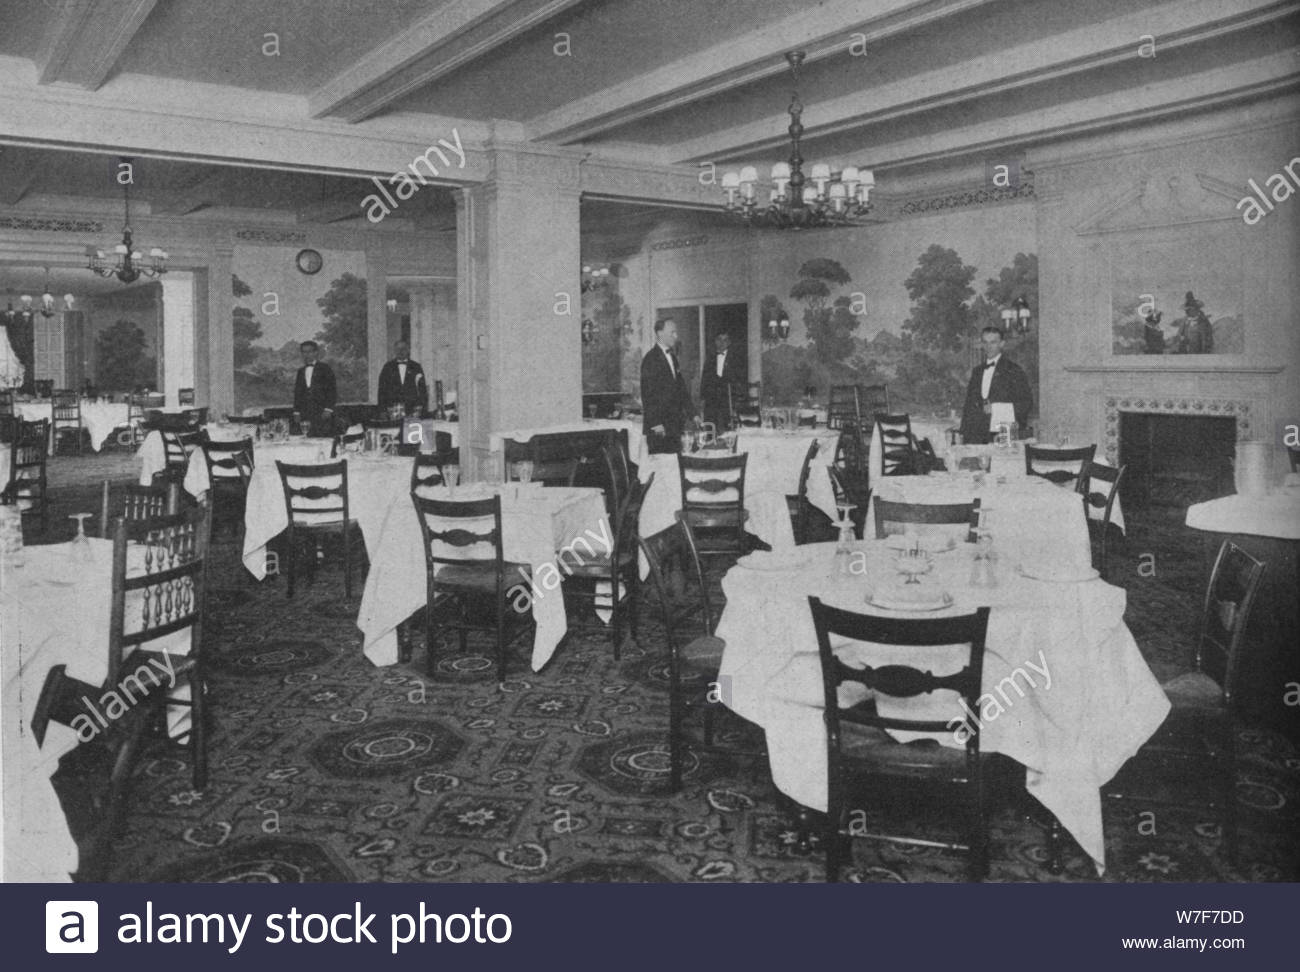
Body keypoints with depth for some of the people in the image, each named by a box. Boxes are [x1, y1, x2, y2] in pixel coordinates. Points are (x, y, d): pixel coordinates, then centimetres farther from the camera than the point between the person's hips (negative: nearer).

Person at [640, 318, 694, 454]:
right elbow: (648, 393, -14)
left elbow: (680, 387, 21)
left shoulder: (672, 356, 17)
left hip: (674, 424, 8)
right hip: (659, 426, -8)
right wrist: (655, 423, -17)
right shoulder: (651, 359, -9)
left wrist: (691, 413, 13)